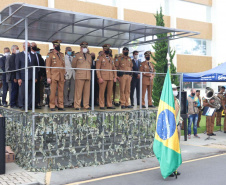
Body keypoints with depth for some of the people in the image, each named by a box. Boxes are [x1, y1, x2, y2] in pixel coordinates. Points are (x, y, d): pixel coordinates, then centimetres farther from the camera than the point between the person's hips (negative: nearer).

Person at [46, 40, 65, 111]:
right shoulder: (50, 55, 3)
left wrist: (64, 75, 11)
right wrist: (48, 77, -9)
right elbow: (47, 66, -2)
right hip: (54, 76, -4)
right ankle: (52, 106, 4)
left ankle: (60, 106, 9)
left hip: (61, 77, 4)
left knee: (61, 92, 4)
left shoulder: (62, 55, 18)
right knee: (53, 92, -2)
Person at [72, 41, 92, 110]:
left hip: (88, 76, 4)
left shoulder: (89, 56, 17)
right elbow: (73, 65, 11)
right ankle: (77, 106, 1)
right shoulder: (77, 55, 4)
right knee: (78, 91, -4)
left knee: (87, 91, 4)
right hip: (80, 76, -4)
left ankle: (86, 105, 10)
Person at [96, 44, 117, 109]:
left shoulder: (111, 59, 20)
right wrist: (99, 78, -13)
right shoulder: (100, 58, 4)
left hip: (111, 78, 5)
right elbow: (97, 69, -3)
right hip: (103, 77, -5)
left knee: (110, 92, 5)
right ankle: (101, 105, -1)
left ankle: (109, 105, 10)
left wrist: (115, 77, 8)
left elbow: (114, 68, 19)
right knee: (102, 92, -5)